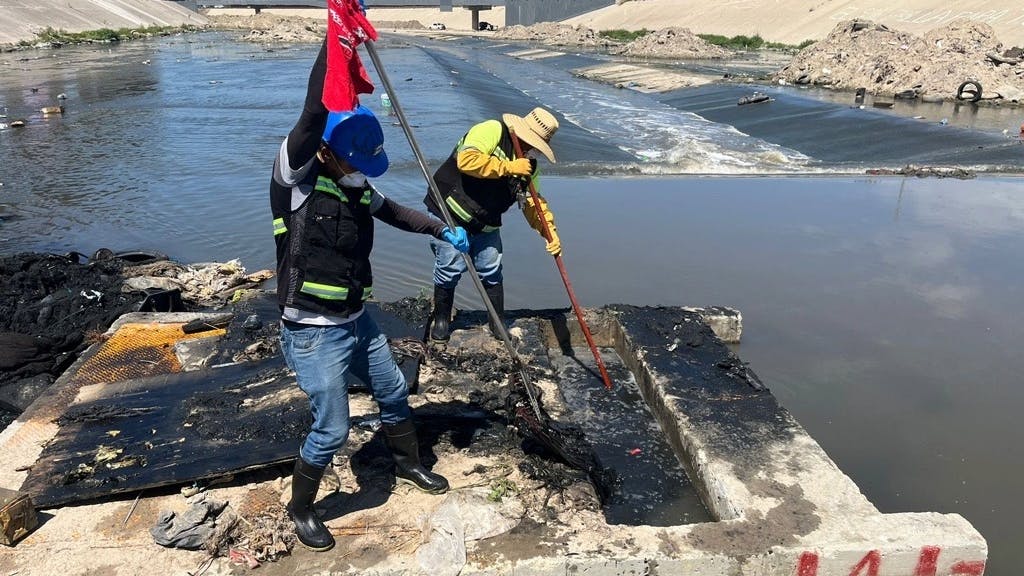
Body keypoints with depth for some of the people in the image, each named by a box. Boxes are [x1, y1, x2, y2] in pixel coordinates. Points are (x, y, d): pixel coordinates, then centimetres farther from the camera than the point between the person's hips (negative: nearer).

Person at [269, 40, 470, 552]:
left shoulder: (355, 187, 4)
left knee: (393, 391, 22)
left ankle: (407, 465, 49)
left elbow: (394, 211, 24)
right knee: (332, 429, -1)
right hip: (313, 333, -8)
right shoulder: (295, 175, -17)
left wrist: (443, 231, 20)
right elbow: (315, 112, -33)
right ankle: (300, 509, 26)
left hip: (356, 321, 8)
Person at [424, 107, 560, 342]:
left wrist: (550, 232, -8)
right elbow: (467, 160, -34)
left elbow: (533, 202, 6)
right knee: (451, 269, -3)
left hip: (486, 224, 6)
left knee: (492, 272, 6)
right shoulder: (492, 131, -19)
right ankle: (441, 320, 18)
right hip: (449, 213, -6)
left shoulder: (529, 163, 4)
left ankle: (498, 325, 21)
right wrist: (508, 167, -30)